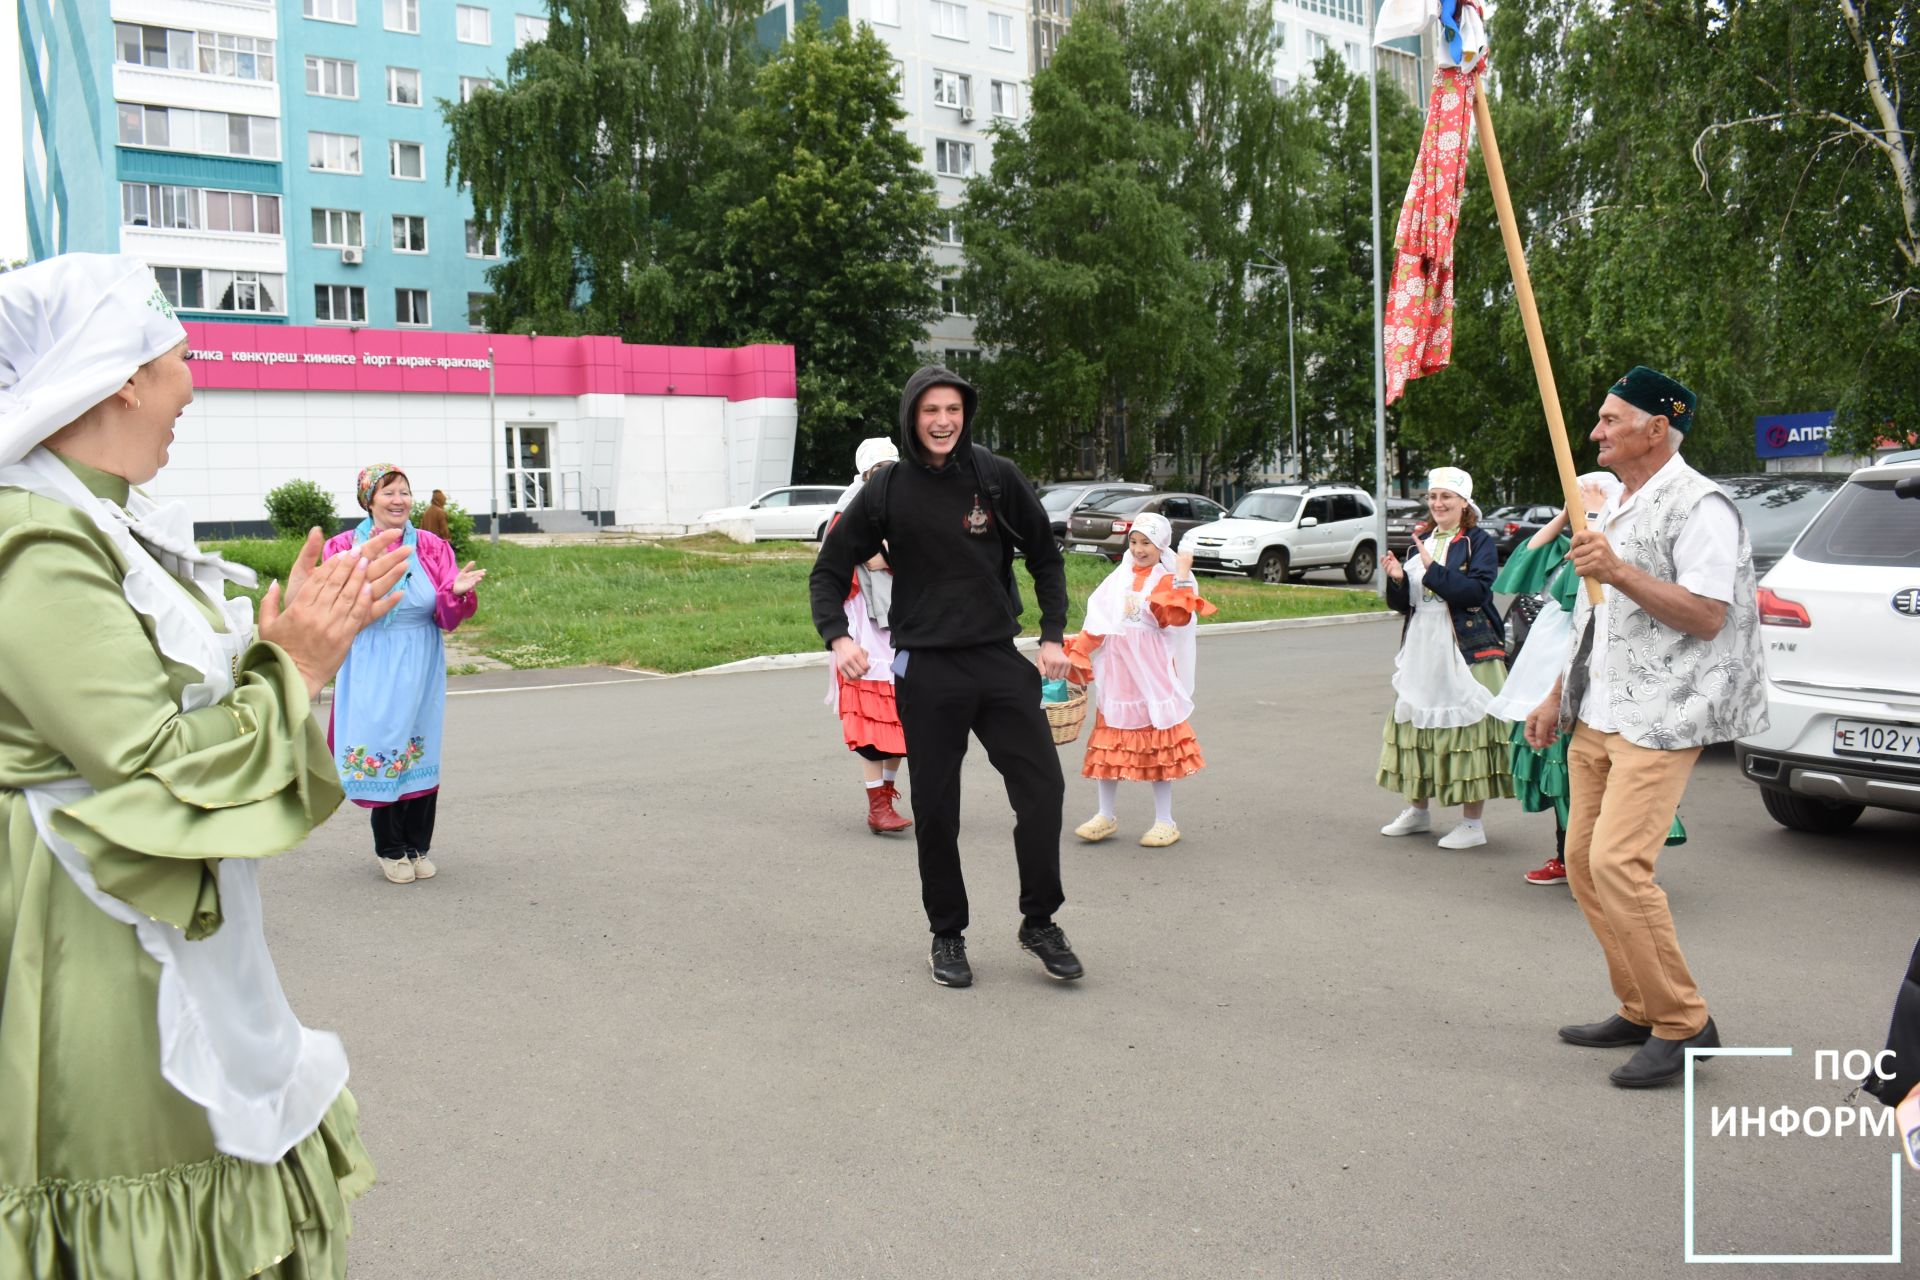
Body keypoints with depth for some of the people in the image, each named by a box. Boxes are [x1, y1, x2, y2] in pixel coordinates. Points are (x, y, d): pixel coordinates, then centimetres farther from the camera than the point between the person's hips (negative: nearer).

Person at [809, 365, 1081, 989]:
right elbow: (830, 569, 5)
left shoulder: (996, 476, -1)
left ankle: (1039, 921, 16)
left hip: (1000, 660, 1)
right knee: (936, 809, 7)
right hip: (926, 671, -1)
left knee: (1042, 787, -4)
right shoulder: (887, 490, -2)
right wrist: (837, 637, -12)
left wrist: (1053, 634, 1)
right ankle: (947, 934, 24)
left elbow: (1045, 557, 10)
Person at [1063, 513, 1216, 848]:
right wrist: (1075, 653, 1)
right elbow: (1097, 623, 8)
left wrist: (1182, 579, -28)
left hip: (1152, 675, -4)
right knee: (1108, 744, 9)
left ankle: (1165, 821, 13)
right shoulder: (1119, 578, 8)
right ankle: (1106, 817, 21)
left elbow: (1177, 618, -21)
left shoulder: (1169, 580, -4)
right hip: (1115, 673, 4)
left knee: (1157, 746, 3)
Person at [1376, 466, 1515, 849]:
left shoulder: (1479, 542, -3)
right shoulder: (1422, 543, 15)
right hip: (1422, 650, 7)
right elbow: (1403, 602, 13)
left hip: (1467, 651, -6)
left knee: (1466, 728, -5)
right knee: (1416, 724, 11)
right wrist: (1397, 578, -7)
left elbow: (1476, 591, -18)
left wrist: (1433, 570, -22)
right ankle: (1418, 809, 26)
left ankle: (1473, 823, 4)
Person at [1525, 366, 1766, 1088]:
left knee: (1618, 862, -17)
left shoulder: (1699, 506, -10)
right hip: (1597, 717, 10)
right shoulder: (1615, 508, 19)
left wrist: (1620, 572, -28)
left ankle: (1683, 1023, -3)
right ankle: (1641, 1010, 21)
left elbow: (1706, 617, -19)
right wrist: (1559, 696, 22)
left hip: (1661, 718, -9)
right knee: (1583, 859, 9)